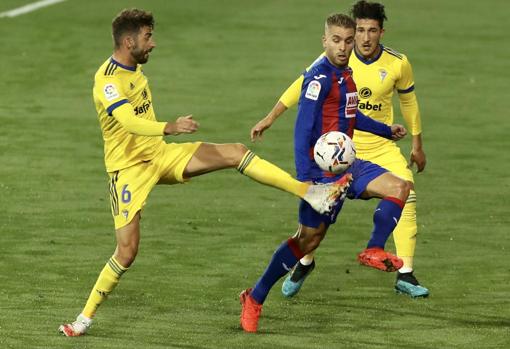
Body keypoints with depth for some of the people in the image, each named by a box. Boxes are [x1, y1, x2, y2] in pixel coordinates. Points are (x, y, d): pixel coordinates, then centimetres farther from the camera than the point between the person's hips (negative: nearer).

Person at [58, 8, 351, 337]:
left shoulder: (135, 69, 6)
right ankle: (85, 317, 4)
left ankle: (311, 193, -10)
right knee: (128, 251, -12)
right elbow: (130, 122, -41)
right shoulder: (108, 81, -23)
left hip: (160, 154, 8)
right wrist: (169, 128, -56)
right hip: (129, 169, -7)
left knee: (235, 152, -8)